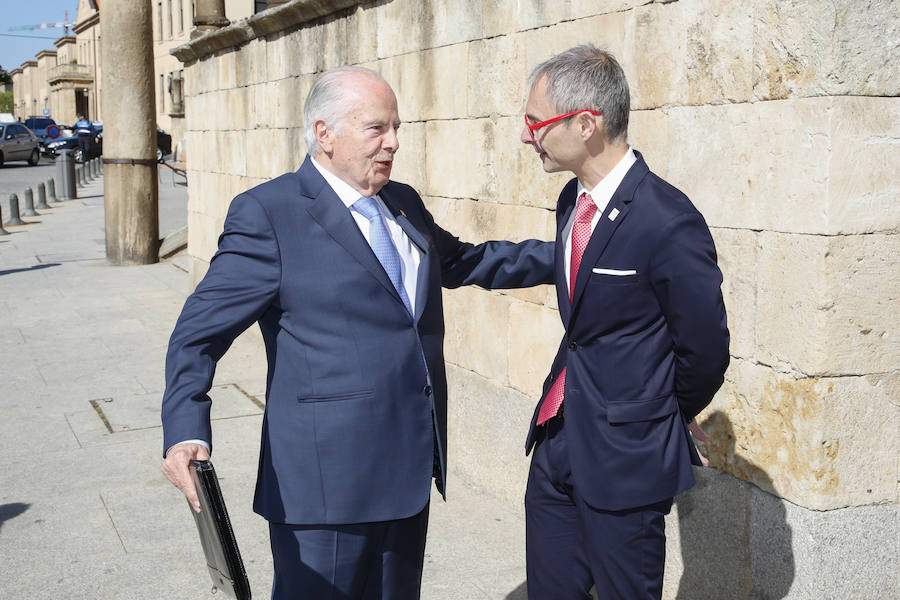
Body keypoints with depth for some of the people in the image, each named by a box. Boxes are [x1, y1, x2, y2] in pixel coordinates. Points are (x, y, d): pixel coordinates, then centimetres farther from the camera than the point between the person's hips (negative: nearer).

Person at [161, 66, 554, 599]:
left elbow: (464, 261, 27)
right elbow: (203, 329, -12)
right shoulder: (268, 213, -10)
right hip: (328, 476, -7)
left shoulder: (404, 204, 12)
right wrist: (188, 430, -26)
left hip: (409, 470, 7)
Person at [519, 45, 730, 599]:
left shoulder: (668, 222, -21)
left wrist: (666, 420, 4)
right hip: (557, 440, 8)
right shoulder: (573, 200, 6)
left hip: (626, 459, -8)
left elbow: (705, 351, -12)